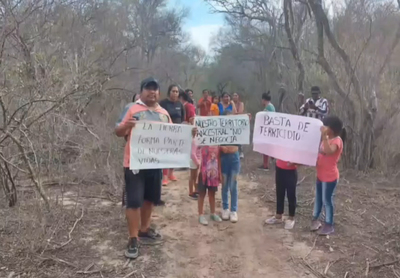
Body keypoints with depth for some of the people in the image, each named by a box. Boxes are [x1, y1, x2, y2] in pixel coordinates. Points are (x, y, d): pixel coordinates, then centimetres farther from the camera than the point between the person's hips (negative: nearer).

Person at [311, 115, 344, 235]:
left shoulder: (337, 140, -19)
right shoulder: (327, 139, 9)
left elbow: (329, 151, -40)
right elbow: (320, 153, 17)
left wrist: (324, 136, -42)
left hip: (330, 177, -9)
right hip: (320, 175, 9)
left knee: (327, 200, 2)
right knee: (318, 198, 17)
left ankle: (329, 225, 15)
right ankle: (315, 219, 31)